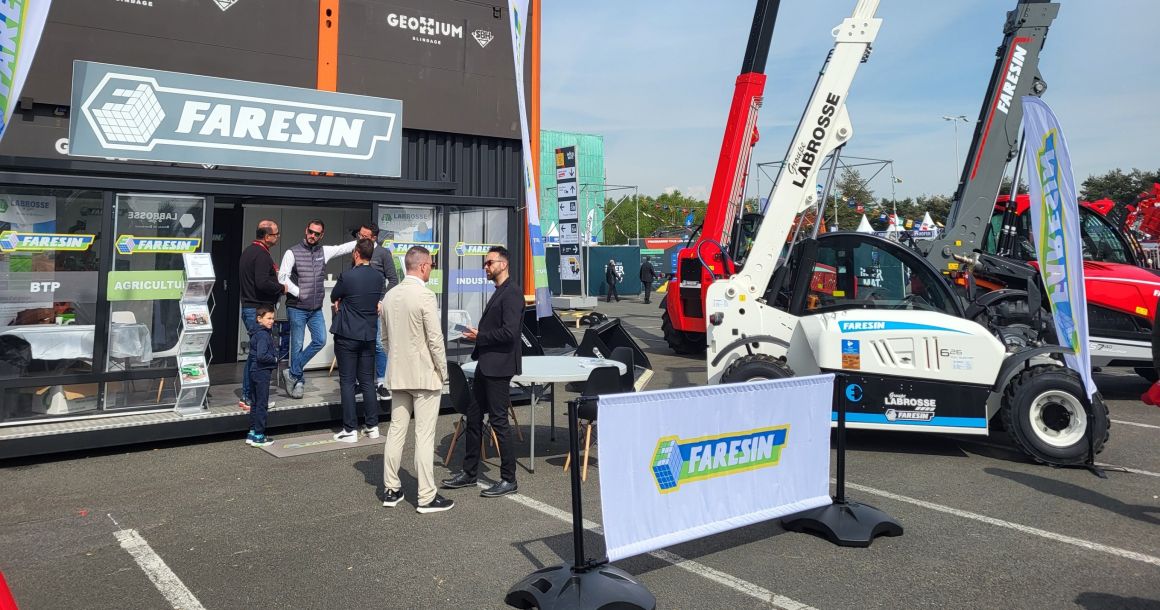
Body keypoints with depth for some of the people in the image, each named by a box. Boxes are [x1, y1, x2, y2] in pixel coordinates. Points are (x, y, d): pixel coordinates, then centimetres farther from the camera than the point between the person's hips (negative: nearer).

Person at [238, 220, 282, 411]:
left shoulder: (249, 251, 17)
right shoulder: (261, 255, -16)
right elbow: (262, 283, -25)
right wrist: (281, 288, -10)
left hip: (249, 308, 11)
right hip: (259, 310, -11)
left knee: (254, 354, 16)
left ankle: (246, 397, 22)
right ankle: (252, 399, -1)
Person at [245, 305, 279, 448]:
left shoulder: (256, 333, 11)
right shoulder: (263, 335, -19)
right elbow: (261, 356, -29)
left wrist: (274, 354, 8)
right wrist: (274, 359, -13)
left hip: (254, 371, 10)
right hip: (262, 372, -10)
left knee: (255, 403, 16)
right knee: (262, 404, -2)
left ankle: (252, 433, 23)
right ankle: (258, 436, 4)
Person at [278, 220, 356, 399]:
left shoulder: (324, 251, 8)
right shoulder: (292, 252, -5)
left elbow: (345, 247, 10)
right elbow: (282, 277, -10)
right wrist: (299, 293, -13)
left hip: (316, 309, 5)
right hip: (297, 308, -5)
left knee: (320, 341, 1)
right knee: (297, 345, 2)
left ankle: (292, 374, 14)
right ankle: (298, 379, 16)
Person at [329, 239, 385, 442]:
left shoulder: (347, 277, -16)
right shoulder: (378, 277, 1)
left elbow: (333, 297, 0)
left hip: (347, 335, -5)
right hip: (369, 335, 5)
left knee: (347, 382, 1)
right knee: (368, 381, 12)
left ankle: (350, 429, 3)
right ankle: (372, 426, 15)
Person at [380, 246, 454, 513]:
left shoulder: (390, 296, 7)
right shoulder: (425, 296, -16)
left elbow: (385, 336, 15)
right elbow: (435, 339, -16)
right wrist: (443, 372, -5)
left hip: (398, 375, 7)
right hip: (425, 376, -7)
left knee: (396, 431, 13)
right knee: (424, 436, -2)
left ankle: (391, 489, 21)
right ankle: (427, 497, 3)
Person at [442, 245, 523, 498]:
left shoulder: (512, 292, -14)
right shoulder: (499, 292, 17)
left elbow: (509, 332, -23)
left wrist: (480, 336, -12)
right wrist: (477, 334, 9)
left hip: (498, 366, -10)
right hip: (486, 364, 10)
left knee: (498, 420, -4)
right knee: (474, 417, 15)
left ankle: (508, 479, 7)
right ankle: (469, 472, 26)